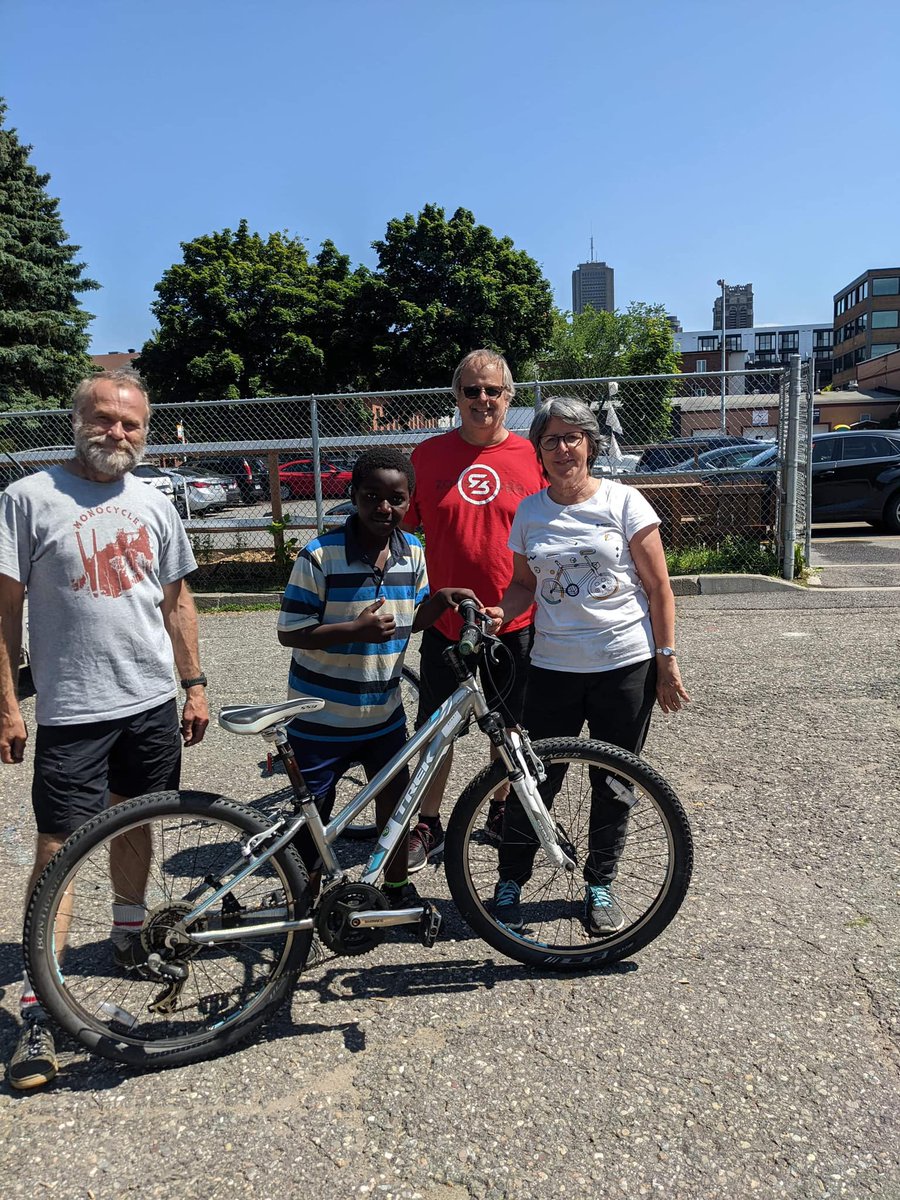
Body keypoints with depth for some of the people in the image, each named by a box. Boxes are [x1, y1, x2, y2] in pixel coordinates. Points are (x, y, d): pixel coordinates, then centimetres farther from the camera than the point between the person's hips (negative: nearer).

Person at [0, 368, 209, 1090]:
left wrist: (194, 686, 9)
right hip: (73, 712, -4)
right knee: (59, 850, -2)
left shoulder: (155, 504, 8)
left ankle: (129, 934, 42)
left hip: (153, 705, 4)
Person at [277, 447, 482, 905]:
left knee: (395, 797, 17)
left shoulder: (413, 553, -3)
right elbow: (289, 632, -17)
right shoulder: (320, 556, -20)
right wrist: (355, 629, -30)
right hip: (321, 717, -4)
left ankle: (397, 886, 41)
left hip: (383, 712, 5)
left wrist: (440, 600, -11)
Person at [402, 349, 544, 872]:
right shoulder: (428, 455, -1)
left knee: (511, 728, 14)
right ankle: (427, 826, 24)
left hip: (515, 622, 1)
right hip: (446, 621, 0)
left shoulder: (531, 457, -1)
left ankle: (503, 813, 35)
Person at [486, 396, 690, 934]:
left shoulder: (622, 500, -3)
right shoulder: (529, 511, 6)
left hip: (626, 666, -1)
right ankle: (510, 882, 23)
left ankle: (600, 885, 30)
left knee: (613, 785, 10)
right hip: (554, 667, 2)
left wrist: (667, 659, -5)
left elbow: (658, 586, -2)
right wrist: (502, 612, -9)